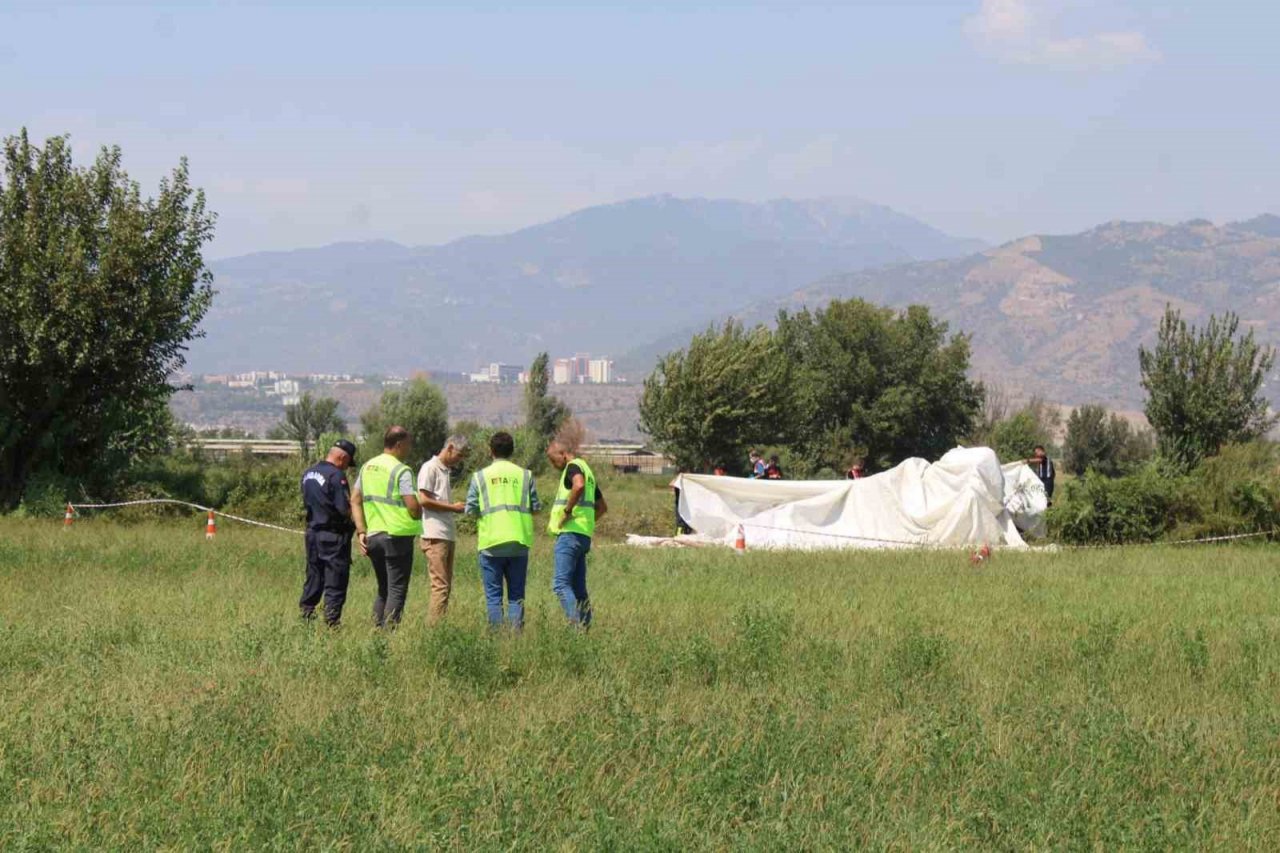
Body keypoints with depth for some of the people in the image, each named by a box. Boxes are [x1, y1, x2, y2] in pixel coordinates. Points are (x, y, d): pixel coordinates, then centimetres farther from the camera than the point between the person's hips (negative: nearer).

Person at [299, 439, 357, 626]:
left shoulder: (308, 473, 10)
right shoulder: (336, 475, -17)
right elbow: (345, 510, -20)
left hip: (312, 532, 8)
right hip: (334, 535, -8)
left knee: (313, 578, 15)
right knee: (335, 583, -2)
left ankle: (305, 615, 17)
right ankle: (332, 622, -3)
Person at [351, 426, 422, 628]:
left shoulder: (367, 467, 10)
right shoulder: (401, 471, -13)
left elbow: (355, 501, 10)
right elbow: (413, 507, -19)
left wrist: (361, 532, 8)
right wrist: (418, 515, 4)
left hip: (373, 536, 7)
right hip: (397, 536, -7)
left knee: (383, 590, 16)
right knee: (397, 591, -2)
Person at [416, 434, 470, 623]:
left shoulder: (445, 471, 21)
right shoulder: (430, 468, -7)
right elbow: (423, 500, -15)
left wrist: (457, 508, 8)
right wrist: (453, 507, -11)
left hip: (447, 535, 10)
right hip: (435, 536, -10)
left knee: (446, 585, 8)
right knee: (440, 586, -12)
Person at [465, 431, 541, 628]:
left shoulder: (480, 476, -1)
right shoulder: (525, 475, 3)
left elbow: (470, 510, -3)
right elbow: (536, 507, 3)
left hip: (491, 543, -1)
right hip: (519, 543, 1)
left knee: (493, 594, 4)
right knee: (516, 594, 7)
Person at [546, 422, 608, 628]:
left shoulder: (573, 467, -6)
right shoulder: (587, 470, 23)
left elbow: (578, 486, -30)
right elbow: (602, 507, 30)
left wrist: (567, 511, -22)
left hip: (570, 533, -10)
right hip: (585, 535, 10)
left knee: (561, 584, -14)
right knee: (578, 587, 10)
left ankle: (575, 623, -26)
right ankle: (585, 625, 6)